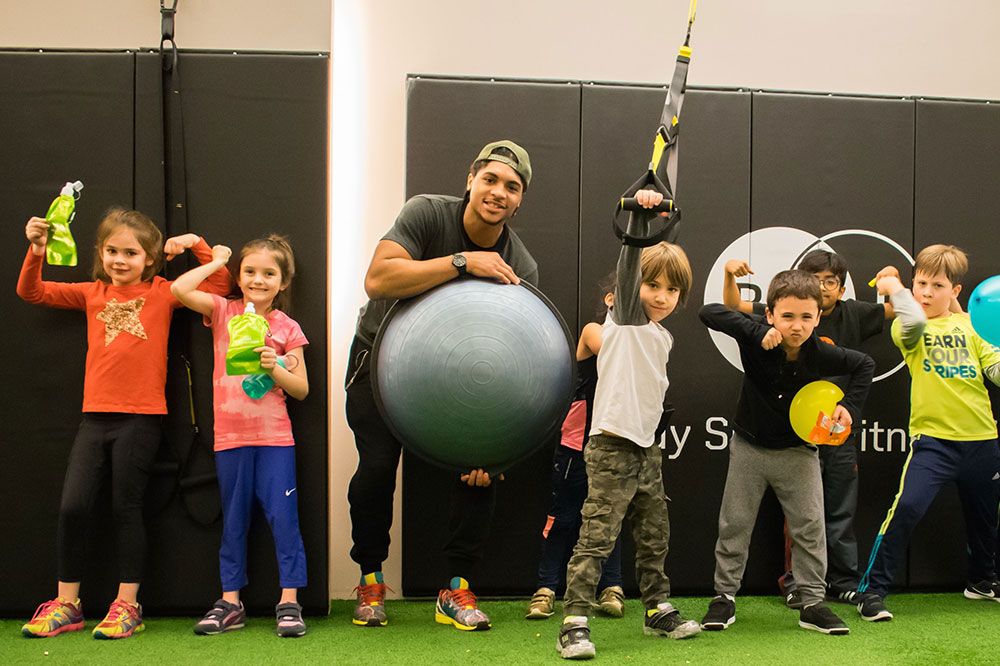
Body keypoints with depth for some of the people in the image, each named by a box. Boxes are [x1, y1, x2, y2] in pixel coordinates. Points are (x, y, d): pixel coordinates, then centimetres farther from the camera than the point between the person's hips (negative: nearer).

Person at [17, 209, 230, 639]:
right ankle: (66, 605, 14)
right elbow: (31, 292, 16)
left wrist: (196, 245, -1)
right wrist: (36, 250, 2)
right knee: (72, 507, 1)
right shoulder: (93, 294, 12)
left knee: (126, 509, 2)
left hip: (141, 418, -3)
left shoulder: (162, 292, 4)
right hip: (95, 416, 3)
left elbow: (219, 286, 3)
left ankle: (127, 605, 13)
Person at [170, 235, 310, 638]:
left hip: (274, 438, -1)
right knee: (234, 521, 11)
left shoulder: (287, 329, 1)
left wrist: (274, 368, -15)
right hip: (230, 437, 2)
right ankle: (230, 602, 19)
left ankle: (289, 601, 4)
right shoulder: (224, 312, 4)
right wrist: (216, 262, -1)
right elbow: (179, 289, -12)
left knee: (283, 517, -3)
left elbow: (302, 389, 3)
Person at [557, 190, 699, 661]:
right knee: (596, 537, -10)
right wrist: (639, 214, -29)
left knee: (655, 537, 17)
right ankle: (574, 625, -8)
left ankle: (658, 611, 32)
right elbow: (629, 263, -18)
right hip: (612, 447, -8)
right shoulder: (625, 316, -3)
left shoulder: (663, 338, 17)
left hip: (646, 449, 8)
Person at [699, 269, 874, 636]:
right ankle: (724, 598, 21)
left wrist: (849, 405, -11)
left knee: (810, 527, 3)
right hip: (749, 447, -1)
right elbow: (709, 312, -36)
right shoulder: (755, 338, -24)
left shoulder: (822, 355, -19)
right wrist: (757, 334, -44)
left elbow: (865, 364, 0)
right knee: (734, 524, 7)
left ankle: (812, 604, 16)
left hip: (798, 451, 1)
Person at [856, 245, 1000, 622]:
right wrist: (894, 288, -14)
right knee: (907, 507, -22)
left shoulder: (969, 325, 7)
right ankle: (871, 591, -12)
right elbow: (915, 323, -27)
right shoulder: (907, 327, -3)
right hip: (933, 436, -4)